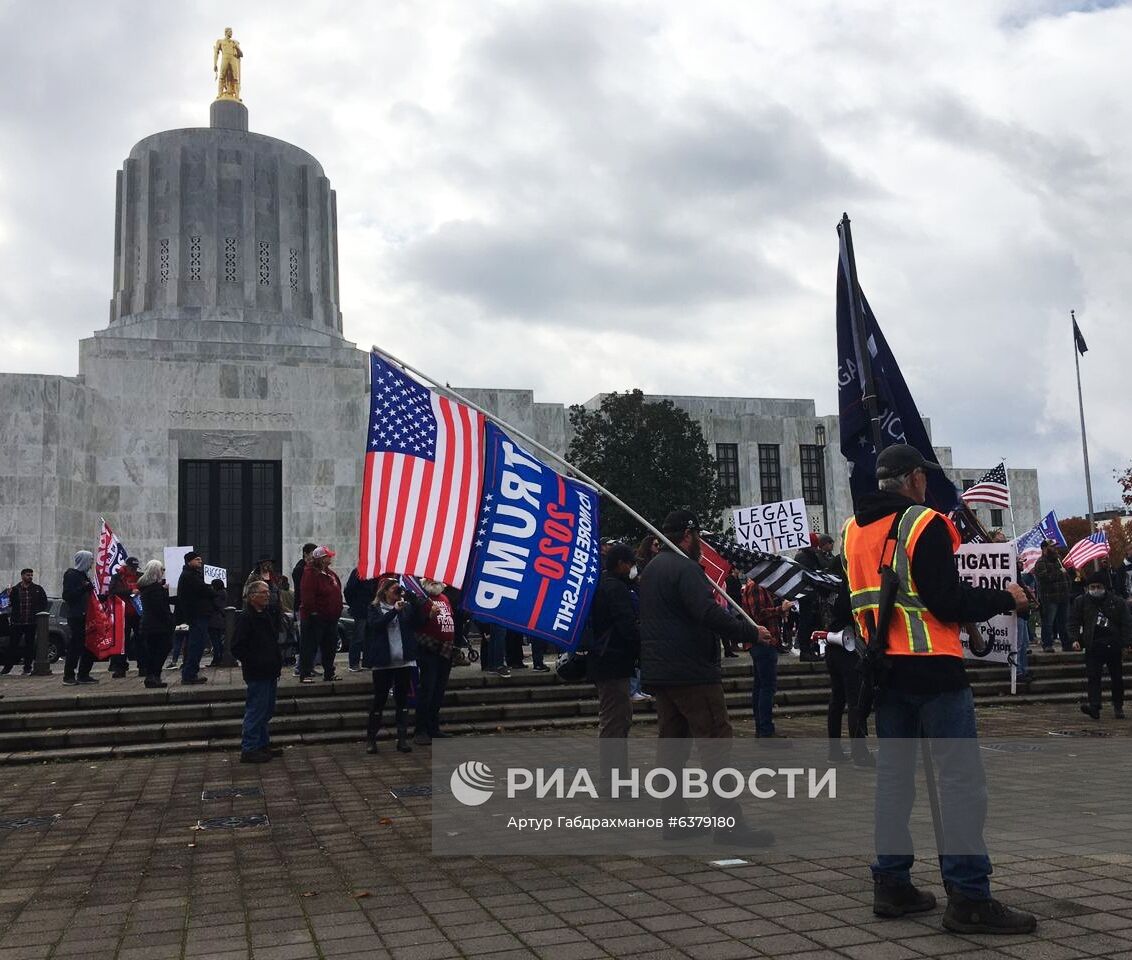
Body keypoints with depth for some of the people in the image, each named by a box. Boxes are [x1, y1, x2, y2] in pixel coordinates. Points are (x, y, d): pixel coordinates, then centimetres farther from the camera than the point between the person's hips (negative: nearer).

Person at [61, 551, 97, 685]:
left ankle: (83, 675, 13)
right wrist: (83, 588, -23)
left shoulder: (84, 574, 18)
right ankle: (69, 676, 0)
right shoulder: (71, 575, -8)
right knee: (75, 646, -6)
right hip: (76, 617, -9)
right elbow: (67, 596, -16)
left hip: (85, 616, 9)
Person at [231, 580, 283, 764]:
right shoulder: (245, 618, -13)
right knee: (255, 712, -5)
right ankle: (249, 750, 2)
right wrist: (254, 663, -18)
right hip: (256, 674, -9)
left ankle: (263, 744, 26)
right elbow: (237, 648, -17)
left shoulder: (268, 615, 14)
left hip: (270, 673, 9)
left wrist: (277, 662, 13)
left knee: (266, 711, 16)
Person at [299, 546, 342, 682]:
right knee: (309, 646, -4)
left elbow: (337, 593, 21)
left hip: (331, 618, 9)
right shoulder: (310, 574, -13)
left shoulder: (330, 574, 14)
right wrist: (313, 611, -22)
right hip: (316, 618, -9)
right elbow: (307, 596, -20)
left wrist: (338, 611, 15)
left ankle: (329, 674, 23)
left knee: (330, 647, 14)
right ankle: (305, 674, 0)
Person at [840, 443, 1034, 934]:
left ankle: (891, 884, 16)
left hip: (883, 668, 7)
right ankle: (968, 897, -4)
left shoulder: (853, 529, 10)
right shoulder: (924, 524, -11)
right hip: (931, 666, -7)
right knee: (960, 776, -3)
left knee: (893, 772, 12)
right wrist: (1006, 599, -3)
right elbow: (948, 602, -15)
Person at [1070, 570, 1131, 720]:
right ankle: (1094, 707, -17)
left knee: (1117, 677, 11)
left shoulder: (1117, 602, 2)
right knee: (1093, 677, -11)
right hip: (1093, 646, 0)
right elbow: (1073, 622, 6)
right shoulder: (1081, 602, 3)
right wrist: (1075, 639, -7)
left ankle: (1118, 707, 26)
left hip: (1114, 645, 1)